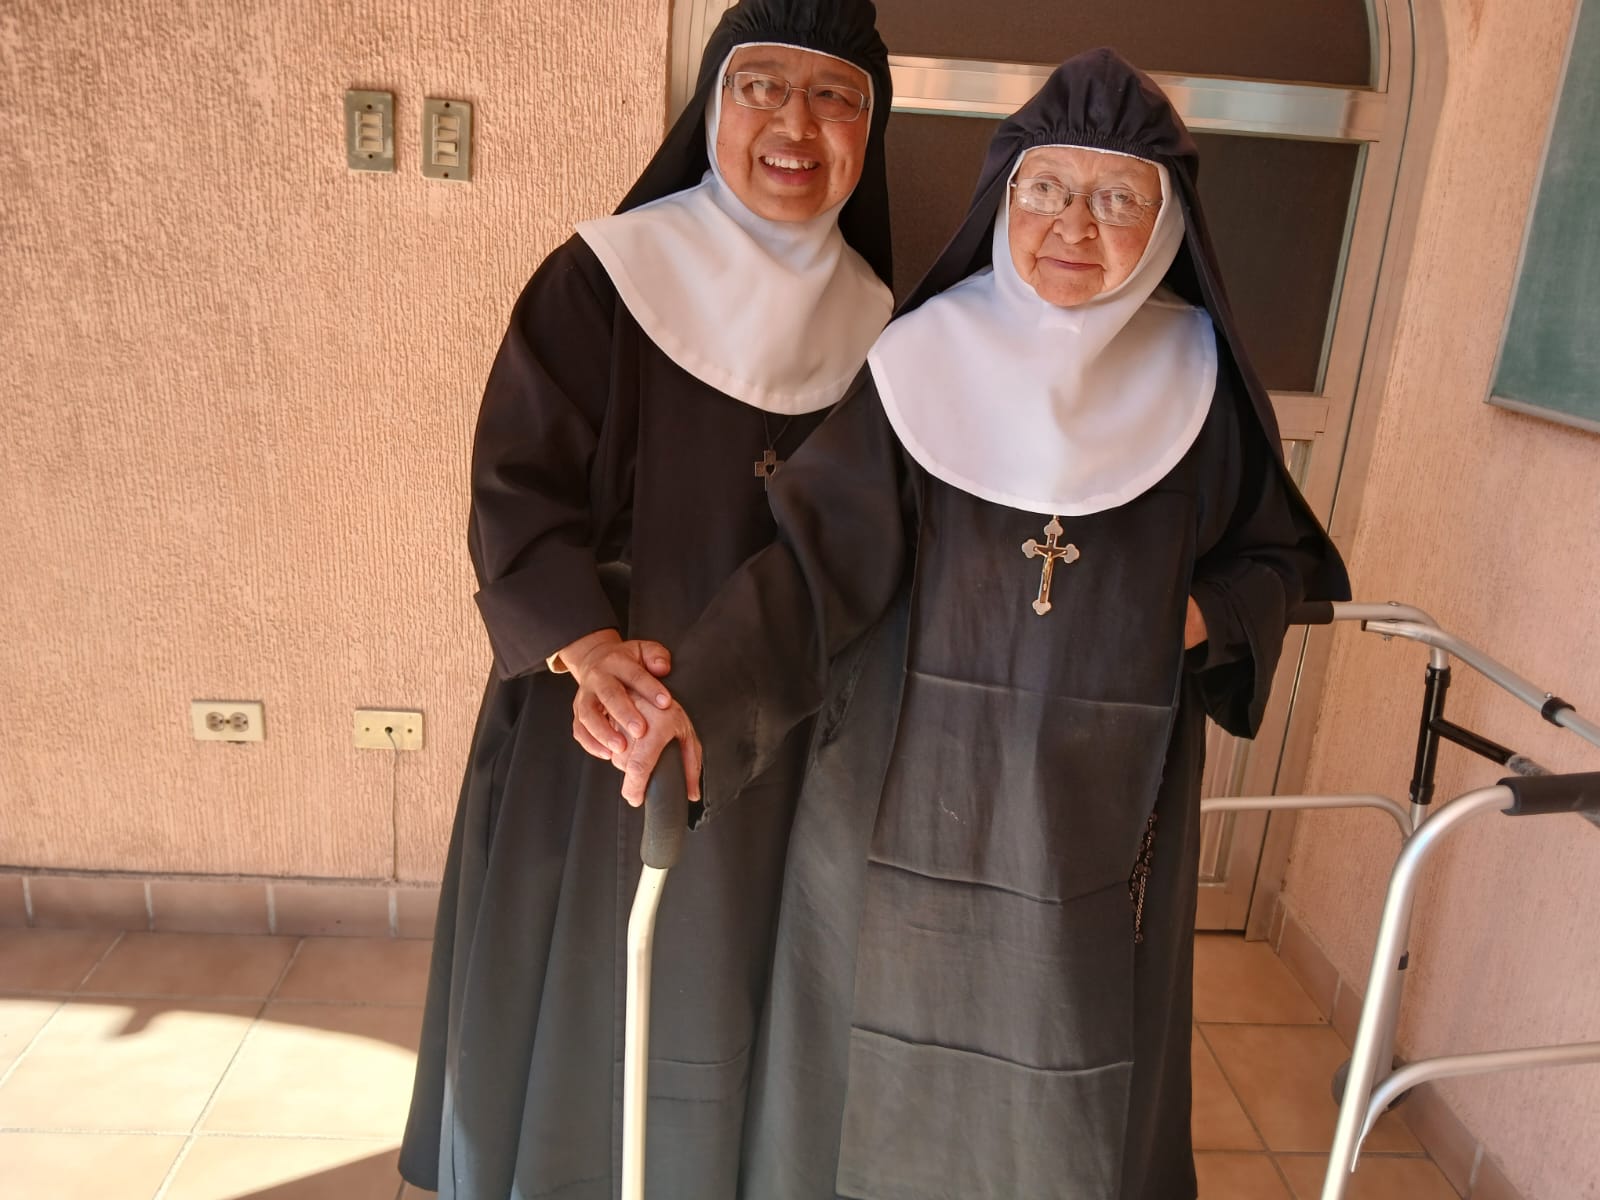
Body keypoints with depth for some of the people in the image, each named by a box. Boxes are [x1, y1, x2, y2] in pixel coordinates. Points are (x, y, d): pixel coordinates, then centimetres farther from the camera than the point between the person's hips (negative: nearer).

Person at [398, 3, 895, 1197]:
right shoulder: (600, 280, -8)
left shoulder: (877, 321, 4)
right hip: (598, 719, -2)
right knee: (574, 992, 11)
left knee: (722, 999, 16)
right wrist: (585, 647, -28)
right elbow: (516, 488, -12)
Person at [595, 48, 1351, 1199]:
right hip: (913, 804, -1)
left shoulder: (1199, 379, -1)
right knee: (889, 1077, 13)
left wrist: (1206, 618, -9)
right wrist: (701, 695, -32)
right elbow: (818, 558, -17)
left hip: (1102, 811, 2)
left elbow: (1280, 556, 12)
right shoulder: (925, 361, -7)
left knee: (1073, 1083, 14)